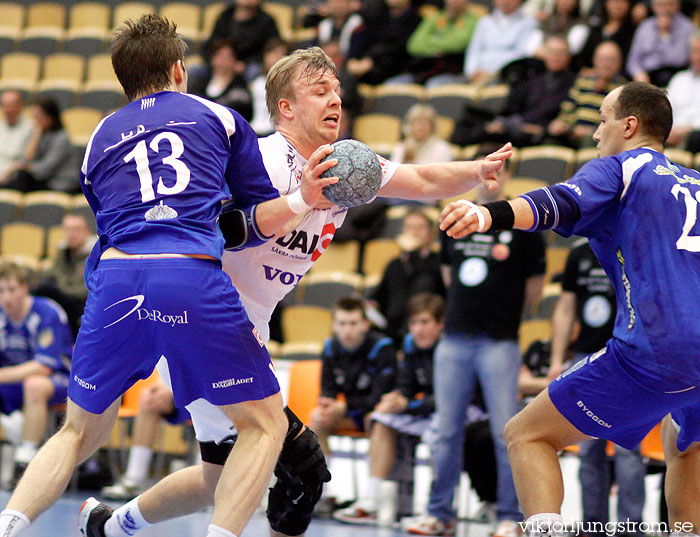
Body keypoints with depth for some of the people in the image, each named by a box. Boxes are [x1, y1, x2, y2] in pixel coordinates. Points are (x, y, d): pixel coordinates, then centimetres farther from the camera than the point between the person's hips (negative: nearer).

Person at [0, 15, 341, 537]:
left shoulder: (98, 140, 27)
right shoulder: (219, 117, 21)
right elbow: (258, 220, 19)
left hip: (115, 279, 3)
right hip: (194, 282, -3)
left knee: (81, 433, 21)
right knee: (265, 424, 12)